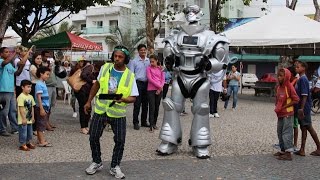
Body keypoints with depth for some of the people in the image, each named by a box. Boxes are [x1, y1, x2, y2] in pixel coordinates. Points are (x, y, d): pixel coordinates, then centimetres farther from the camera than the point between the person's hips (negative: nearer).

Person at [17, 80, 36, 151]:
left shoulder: (30, 97, 8)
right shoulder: (21, 97, -16)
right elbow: (21, 108, -18)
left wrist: (33, 117, 12)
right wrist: (23, 118, -19)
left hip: (29, 119, 8)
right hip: (23, 120, -8)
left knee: (30, 131, 16)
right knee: (23, 132, -1)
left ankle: (28, 142, 29)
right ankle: (22, 145, 8)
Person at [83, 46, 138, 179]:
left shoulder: (130, 76, -10)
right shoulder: (105, 68, -3)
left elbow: (133, 98, -8)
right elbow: (96, 85, 11)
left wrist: (123, 99, -29)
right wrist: (89, 101, 12)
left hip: (118, 113, -2)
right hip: (100, 110, 2)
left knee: (120, 141, 0)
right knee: (93, 137, 5)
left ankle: (115, 166, 20)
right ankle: (96, 162, 27)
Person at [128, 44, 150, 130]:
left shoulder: (149, 61, 11)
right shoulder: (134, 61, 0)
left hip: (147, 83, 4)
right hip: (138, 83, -4)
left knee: (145, 104, 10)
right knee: (137, 104, -4)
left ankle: (144, 121, 20)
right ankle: (135, 123, 2)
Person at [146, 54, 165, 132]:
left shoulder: (160, 69, 11)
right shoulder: (149, 68, 3)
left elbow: (163, 79, 7)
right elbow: (150, 79, -7)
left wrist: (160, 88, -8)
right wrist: (159, 86, -12)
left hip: (159, 90, 3)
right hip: (151, 90, -3)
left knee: (157, 107, 8)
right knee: (152, 107, -7)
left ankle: (154, 123, 18)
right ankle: (151, 125, -6)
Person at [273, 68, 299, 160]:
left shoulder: (289, 87, -13)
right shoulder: (279, 87, 9)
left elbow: (296, 100, -16)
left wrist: (284, 107, -16)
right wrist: (277, 108, 4)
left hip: (287, 114, -8)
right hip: (280, 114, 8)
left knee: (287, 133, -8)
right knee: (280, 132, 14)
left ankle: (288, 153, -5)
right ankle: (283, 150, 25)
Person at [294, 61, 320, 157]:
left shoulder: (303, 79, -16)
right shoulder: (300, 79, 12)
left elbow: (304, 95, -21)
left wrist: (301, 108, -23)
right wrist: (299, 109, 19)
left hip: (304, 109, -9)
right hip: (301, 108, 9)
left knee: (309, 128, 0)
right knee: (303, 128, 10)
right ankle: (302, 150, 14)